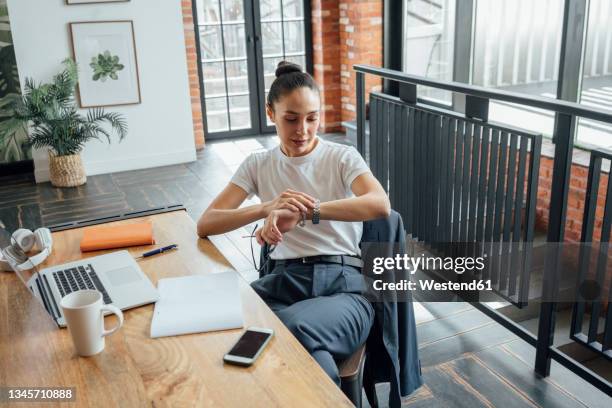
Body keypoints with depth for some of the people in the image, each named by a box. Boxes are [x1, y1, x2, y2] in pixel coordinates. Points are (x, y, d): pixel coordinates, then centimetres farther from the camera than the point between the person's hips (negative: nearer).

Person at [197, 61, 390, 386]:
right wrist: (266, 208, -16)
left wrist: (303, 212, -27)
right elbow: (205, 225, 1)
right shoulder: (258, 165, 13)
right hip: (284, 279, 3)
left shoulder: (343, 157, 6)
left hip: (343, 281, -3)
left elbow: (381, 205, -16)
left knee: (293, 326, -38)